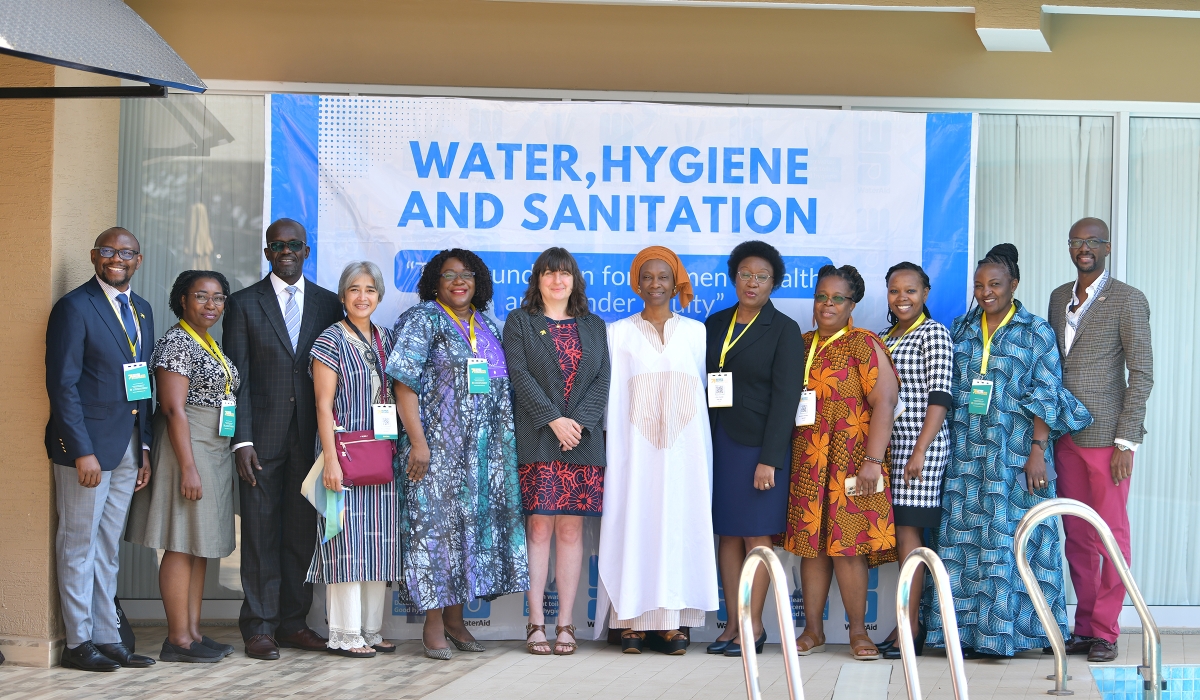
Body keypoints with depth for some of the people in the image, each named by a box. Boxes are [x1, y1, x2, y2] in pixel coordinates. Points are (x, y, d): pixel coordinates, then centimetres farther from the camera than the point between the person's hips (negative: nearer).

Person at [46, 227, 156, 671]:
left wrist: (145, 448, 10)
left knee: (107, 550, 12)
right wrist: (82, 451, -18)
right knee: (79, 547, 0)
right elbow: (62, 384, -13)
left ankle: (107, 638, 16)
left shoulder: (140, 310, 14)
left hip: (128, 447, 7)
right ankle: (79, 643, 6)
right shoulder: (74, 307, -8)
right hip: (86, 446, -7)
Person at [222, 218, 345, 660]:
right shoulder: (244, 304, 3)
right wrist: (241, 440, -10)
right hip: (263, 437, -2)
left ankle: (293, 622, 16)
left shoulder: (327, 304, 10)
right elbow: (237, 378, -2)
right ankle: (259, 628, 4)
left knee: (302, 532, 7)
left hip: (310, 436, 2)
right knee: (260, 533, -1)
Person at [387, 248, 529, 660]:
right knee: (436, 523, -6)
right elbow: (405, 385, -10)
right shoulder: (423, 320, -3)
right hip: (438, 447, -6)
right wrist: (417, 442, -18)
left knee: (473, 524, 6)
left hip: (483, 451, 6)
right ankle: (433, 624, 0)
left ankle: (455, 618, 14)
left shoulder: (487, 327, 15)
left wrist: (504, 445, 12)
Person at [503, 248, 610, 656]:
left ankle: (565, 624, 3)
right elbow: (519, 374, -3)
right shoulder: (520, 322, 8)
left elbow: (602, 380, 7)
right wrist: (553, 419, -12)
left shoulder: (593, 327, 16)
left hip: (583, 440, 3)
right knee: (539, 528, -6)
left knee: (571, 530, 1)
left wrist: (579, 422, -9)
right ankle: (536, 624, -3)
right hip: (538, 440, -2)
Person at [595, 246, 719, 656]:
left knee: (679, 525, -3)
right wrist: (612, 446, -3)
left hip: (684, 448, 1)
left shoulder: (695, 333, 12)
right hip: (635, 448, -1)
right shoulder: (620, 333, 9)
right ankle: (632, 621, -3)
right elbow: (610, 394, 7)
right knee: (633, 524, -6)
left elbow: (706, 389, 12)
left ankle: (671, 622, -1)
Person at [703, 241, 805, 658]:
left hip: (757, 444, -5)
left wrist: (769, 459, -15)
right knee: (727, 534, 5)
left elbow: (785, 397, -8)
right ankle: (732, 626, 10)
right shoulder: (716, 324, 13)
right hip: (718, 442, 5)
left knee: (755, 534, -2)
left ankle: (754, 627, 4)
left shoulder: (784, 330, -2)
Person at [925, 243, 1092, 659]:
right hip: (966, 453, 4)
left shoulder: (1037, 334, 0)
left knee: (1007, 537, -4)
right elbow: (945, 390, 14)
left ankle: (999, 632, 1)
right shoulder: (961, 330, 11)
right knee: (962, 538, 1)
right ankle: (964, 630, 6)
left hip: (1015, 454, -4)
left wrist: (1038, 450, -13)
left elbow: (1045, 398, -4)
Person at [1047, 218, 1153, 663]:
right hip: (1065, 436, 6)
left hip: (1106, 437, -6)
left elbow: (1142, 374, -7)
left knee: (1111, 535, 0)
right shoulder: (1059, 298, 14)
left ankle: (1105, 631, 6)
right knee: (1077, 537, 8)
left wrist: (1126, 442, -12)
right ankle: (1084, 627, 15)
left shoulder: (1128, 300, -5)